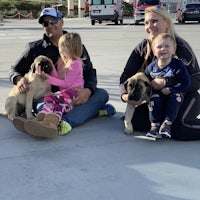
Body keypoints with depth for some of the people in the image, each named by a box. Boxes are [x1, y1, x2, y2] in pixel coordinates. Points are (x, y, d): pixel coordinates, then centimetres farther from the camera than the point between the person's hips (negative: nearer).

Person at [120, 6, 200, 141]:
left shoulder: (180, 46, -15)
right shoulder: (143, 47, -1)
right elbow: (126, 75, -3)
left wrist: (165, 82, -31)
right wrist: (125, 94, -24)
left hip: (185, 97, -5)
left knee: (177, 127, -32)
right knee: (134, 119, -16)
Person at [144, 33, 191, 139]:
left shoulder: (178, 65, -15)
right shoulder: (151, 67, -4)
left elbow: (186, 83, -18)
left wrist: (170, 90, -24)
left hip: (174, 93, -2)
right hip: (157, 93, 2)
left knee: (176, 97, -32)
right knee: (154, 99, -28)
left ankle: (167, 124, -26)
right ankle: (154, 126, -23)